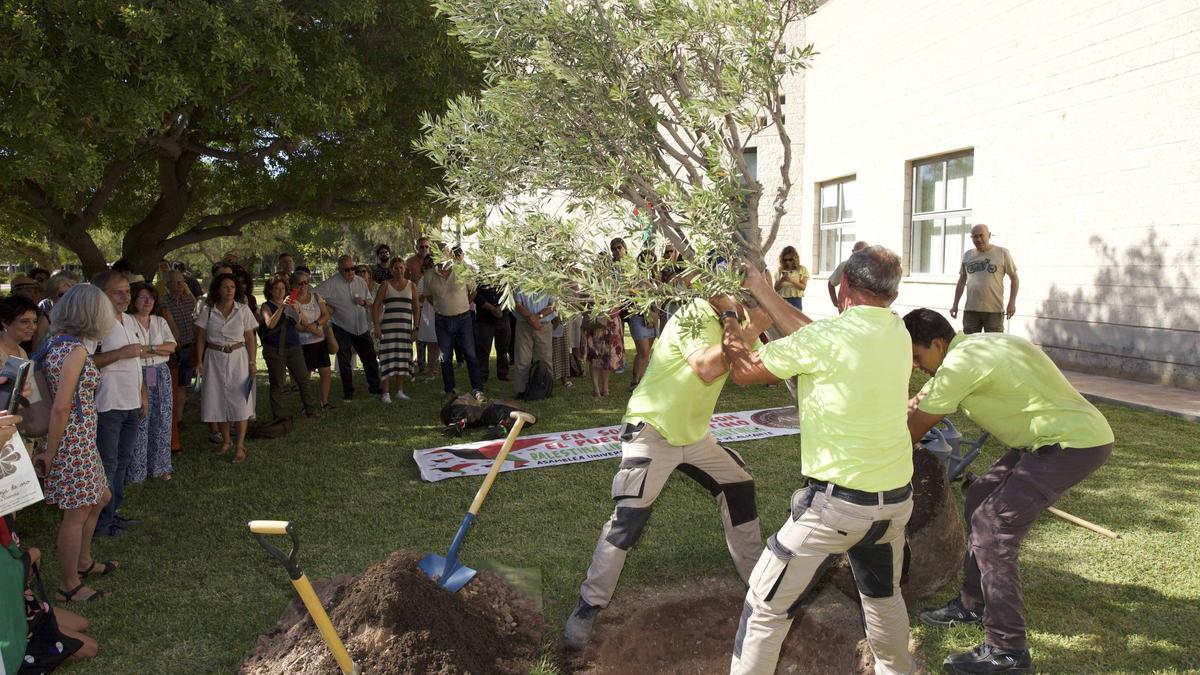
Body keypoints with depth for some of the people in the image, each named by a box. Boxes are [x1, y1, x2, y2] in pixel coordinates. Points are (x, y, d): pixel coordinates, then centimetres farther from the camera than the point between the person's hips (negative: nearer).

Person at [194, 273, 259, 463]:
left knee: (240, 401, -4)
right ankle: (226, 440, 26)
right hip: (214, 359, 2)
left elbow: (250, 340, -2)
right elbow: (201, 338, 3)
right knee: (218, 401, 8)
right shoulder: (208, 311, 1)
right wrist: (199, 362, -3)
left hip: (238, 358, -2)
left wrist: (252, 362, -7)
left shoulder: (243, 310, -2)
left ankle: (240, 446, 1)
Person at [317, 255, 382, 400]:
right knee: (344, 361, 5)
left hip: (362, 328, 3)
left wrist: (364, 302, -8)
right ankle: (348, 391, 16)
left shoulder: (361, 282, 4)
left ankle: (374, 387, 22)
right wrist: (326, 308, -14)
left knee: (370, 358, 8)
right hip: (342, 328, -3)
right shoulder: (331, 284, -11)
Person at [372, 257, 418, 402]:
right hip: (388, 325, -3)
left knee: (402, 358, 5)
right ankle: (386, 393, -3)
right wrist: (377, 325, -8)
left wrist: (416, 327, 6)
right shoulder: (385, 285, 3)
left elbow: (416, 308, 12)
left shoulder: (411, 286, 10)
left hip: (406, 326, 3)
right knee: (388, 357, -6)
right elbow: (376, 306, 1)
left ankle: (400, 391, 16)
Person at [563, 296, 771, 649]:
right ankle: (589, 606, 2)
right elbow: (706, 368, -37)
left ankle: (756, 575, 34)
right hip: (651, 431, -9)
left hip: (694, 434, 9)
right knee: (629, 520, -13)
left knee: (739, 487, 15)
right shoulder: (695, 314, -21)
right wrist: (751, 330, -33)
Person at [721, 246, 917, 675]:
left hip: (838, 502, -7)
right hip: (897, 498, 7)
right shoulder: (897, 332, 1)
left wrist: (728, 316, 12)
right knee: (883, 594, 30)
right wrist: (760, 289, 17)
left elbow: (744, 371, -5)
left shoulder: (827, 336, -17)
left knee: (766, 605, 5)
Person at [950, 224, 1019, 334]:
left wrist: (1012, 303, -4)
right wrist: (955, 304, 13)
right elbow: (961, 282, 18)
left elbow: (1014, 279, 4)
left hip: (994, 310, -3)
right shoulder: (967, 255, 12)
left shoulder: (1002, 253, 2)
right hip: (970, 310, 3)